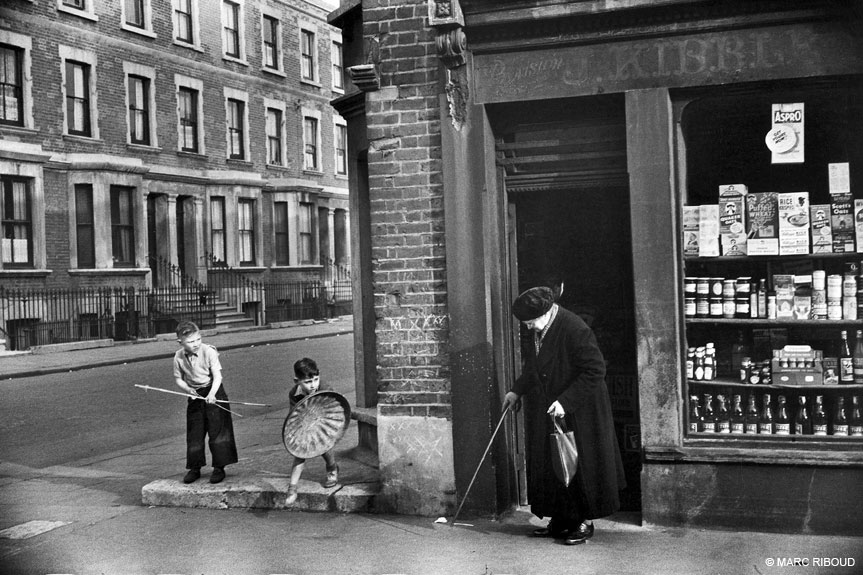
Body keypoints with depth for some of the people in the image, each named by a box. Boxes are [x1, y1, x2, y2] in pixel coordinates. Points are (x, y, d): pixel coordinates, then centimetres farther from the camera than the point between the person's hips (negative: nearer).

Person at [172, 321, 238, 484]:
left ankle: (219, 467, 4)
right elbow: (178, 378, 7)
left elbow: (217, 376, -19)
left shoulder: (208, 351, -16)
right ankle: (195, 468, 19)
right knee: (194, 433, 7)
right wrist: (188, 389, -12)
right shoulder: (179, 357, -4)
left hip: (213, 393, -4)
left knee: (217, 430, -4)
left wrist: (212, 394, -33)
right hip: (195, 396, 4)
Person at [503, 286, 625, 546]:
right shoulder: (540, 331, 3)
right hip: (547, 415, 8)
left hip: (578, 415, -8)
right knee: (551, 466, 11)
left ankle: (585, 522, 17)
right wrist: (517, 390, 9)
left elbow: (595, 371, -23)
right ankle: (560, 521, 22)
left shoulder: (575, 330, -23)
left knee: (579, 464, 3)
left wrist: (565, 401, -26)